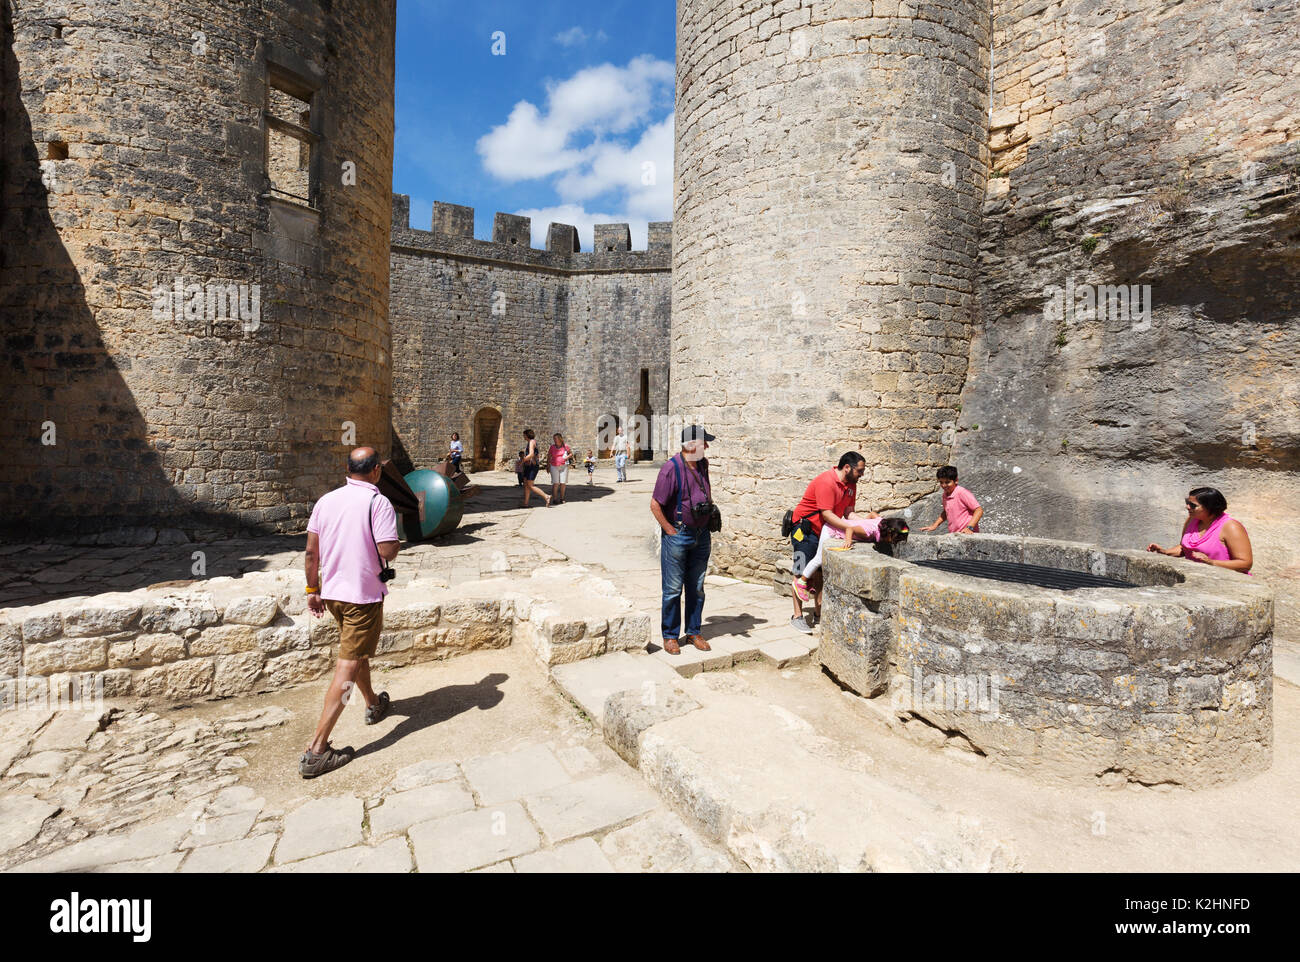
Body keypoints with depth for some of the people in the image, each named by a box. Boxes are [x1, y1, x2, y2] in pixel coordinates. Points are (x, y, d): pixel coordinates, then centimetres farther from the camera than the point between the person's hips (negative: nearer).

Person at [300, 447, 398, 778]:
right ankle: (316, 750, -4)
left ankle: (373, 704, 46)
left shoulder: (326, 501, 3)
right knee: (348, 666, -3)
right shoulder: (378, 503, -16)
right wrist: (395, 545, 1)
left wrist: (313, 590, 15)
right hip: (364, 595, -7)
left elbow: (311, 551, 5)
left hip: (332, 592, 7)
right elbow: (387, 551, -23)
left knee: (356, 650, 25)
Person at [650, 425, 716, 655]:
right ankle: (670, 636, 16)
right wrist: (671, 531, -13)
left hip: (701, 536, 6)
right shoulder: (671, 468, -16)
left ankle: (693, 632, 26)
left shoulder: (703, 465, 6)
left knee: (697, 588, 13)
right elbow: (655, 505, -15)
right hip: (677, 535, -6)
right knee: (673, 589, 2)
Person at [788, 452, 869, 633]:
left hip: (824, 530, 9)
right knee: (802, 572, -5)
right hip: (805, 528, -8)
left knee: (820, 571, 11)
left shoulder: (851, 484, 3)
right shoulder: (826, 482, -26)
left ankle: (818, 612, 21)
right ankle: (797, 617, 1)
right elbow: (827, 515, -29)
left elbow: (848, 512, 1)